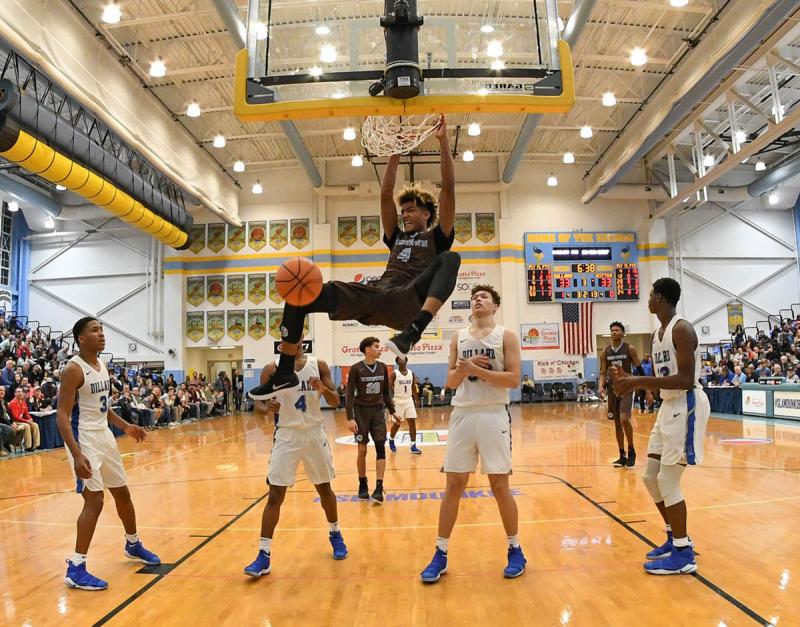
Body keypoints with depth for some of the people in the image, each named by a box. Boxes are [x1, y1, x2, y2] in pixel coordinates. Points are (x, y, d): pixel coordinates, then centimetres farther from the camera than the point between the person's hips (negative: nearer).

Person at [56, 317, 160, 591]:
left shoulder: (102, 365, 9)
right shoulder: (73, 369, -17)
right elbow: (62, 416, -21)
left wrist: (125, 426, 15)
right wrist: (77, 454, -30)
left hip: (104, 435, 9)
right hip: (84, 439, -9)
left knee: (122, 493, 17)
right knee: (94, 500, -11)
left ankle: (133, 545, 36)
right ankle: (76, 568, 1)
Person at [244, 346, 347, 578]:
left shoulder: (319, 365, -3)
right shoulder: (272, 370, -7)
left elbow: (335, 400, -2)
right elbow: (258, 404, -5)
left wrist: (323, 389, -24)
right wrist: (267, 408, -28)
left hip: (314, 433, 2)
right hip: (286, 435, -1)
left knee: (324, 489, 15)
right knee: (275, 495, -6)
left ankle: (335, 534, 38)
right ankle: (264, 556, 2)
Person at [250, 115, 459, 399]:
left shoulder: (437, 238, 19)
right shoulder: (397, 237, 32)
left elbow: (448, 189, 10)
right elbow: (386, 196, 27)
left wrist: (443, 141, 7)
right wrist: (396, 152, 26)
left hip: (407, 302, -5)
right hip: (374, 293, 5)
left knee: (450, 258, -30)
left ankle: (413, 331, -46)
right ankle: (285, 374, -5)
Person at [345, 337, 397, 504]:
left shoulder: (382, 367, 3)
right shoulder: (356, 369, -9)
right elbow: (349, 394, -10)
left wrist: (392, 411, 11)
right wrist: (350, 418, -17)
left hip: (378, 411, 3)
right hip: (361, 412, -3)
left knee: (380, 448, -5)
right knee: (362, 450, 4)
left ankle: (379, 488, -4)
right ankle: (363, 485, 22)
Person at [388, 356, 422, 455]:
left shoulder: (411, 373, 5)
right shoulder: (394, 374, -8)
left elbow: (413, 388, 13)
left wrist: (416, 400, 11)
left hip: (409, 400, 4)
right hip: (398, 401, -4)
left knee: (412, 422, -4)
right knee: (397, 423, 5)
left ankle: (413, 446, 0)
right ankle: (391, 441, 32)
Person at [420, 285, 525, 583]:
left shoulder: (506, 336, 0)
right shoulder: (458, 337, 11)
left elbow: (513, 379, -10)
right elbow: (450, 382, 10)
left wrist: (477, 370, -16)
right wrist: (462, 369, -11)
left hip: (493, 416, -3)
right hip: (462, 415, 3)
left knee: (500, 486, 4)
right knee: (453, 485, 5)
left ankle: (515, 550, 23)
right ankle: (440, 555, 14)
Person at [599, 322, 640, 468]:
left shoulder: (630, 349, -5)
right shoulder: (605, 352, 4)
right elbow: (603, 373, 7)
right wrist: (601, 386, -13)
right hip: (613, 389, 4)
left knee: (624, 420, -19)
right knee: (617, 423, 8)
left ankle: (631, 450, 2)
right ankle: (622, 455, 18)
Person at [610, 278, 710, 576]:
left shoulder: (682, 329, -17)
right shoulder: (658, 333, 13)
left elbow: (686, 380, -25)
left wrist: (639, 381, -26)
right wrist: (630, 380, 5)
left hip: (686, 407, -10)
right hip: (669, 406, 10)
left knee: (667, 480, -6)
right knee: (650, 477, 12)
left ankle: (683, 554, 7)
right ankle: (675, 537, 28)